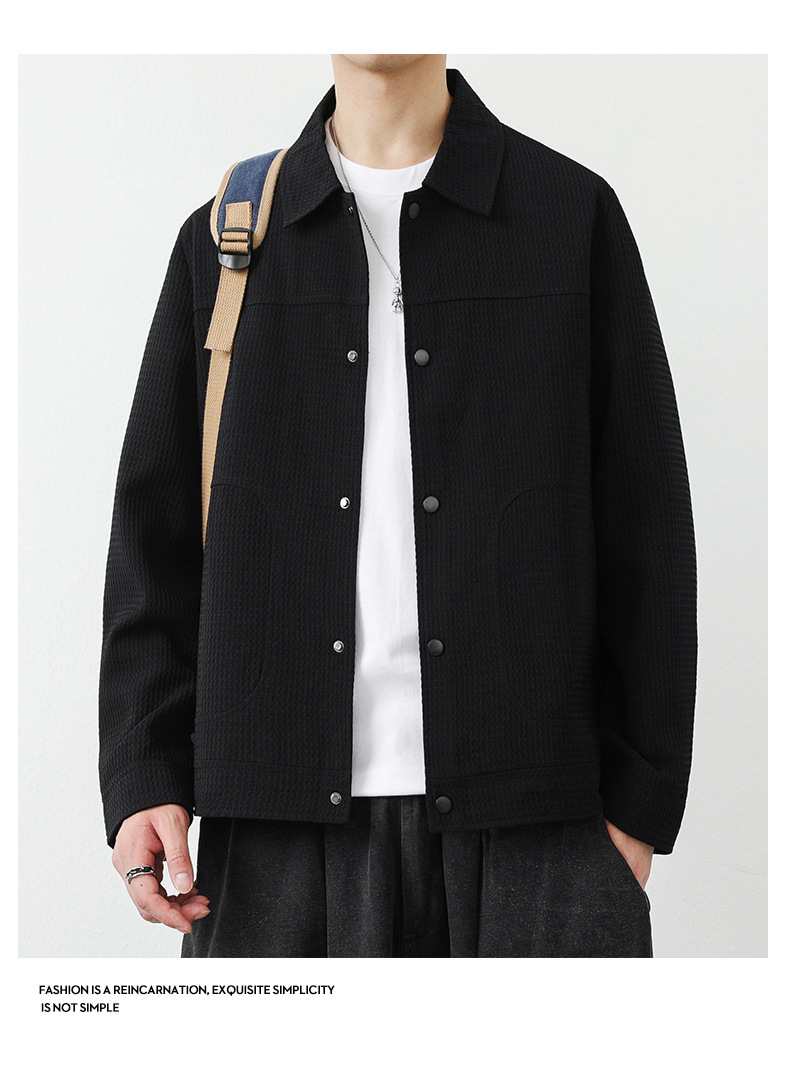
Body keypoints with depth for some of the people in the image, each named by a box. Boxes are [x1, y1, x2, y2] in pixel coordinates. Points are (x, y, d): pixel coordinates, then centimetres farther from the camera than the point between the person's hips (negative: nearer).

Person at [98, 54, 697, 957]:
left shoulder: (573, 214, 6)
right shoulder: (225, 238, 10)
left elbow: (646, 527, 4)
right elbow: (156, 528, 10)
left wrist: (642, 797, 0)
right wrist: (142, 777, 0)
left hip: (532, 809, -1)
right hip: (288, 817, 2)